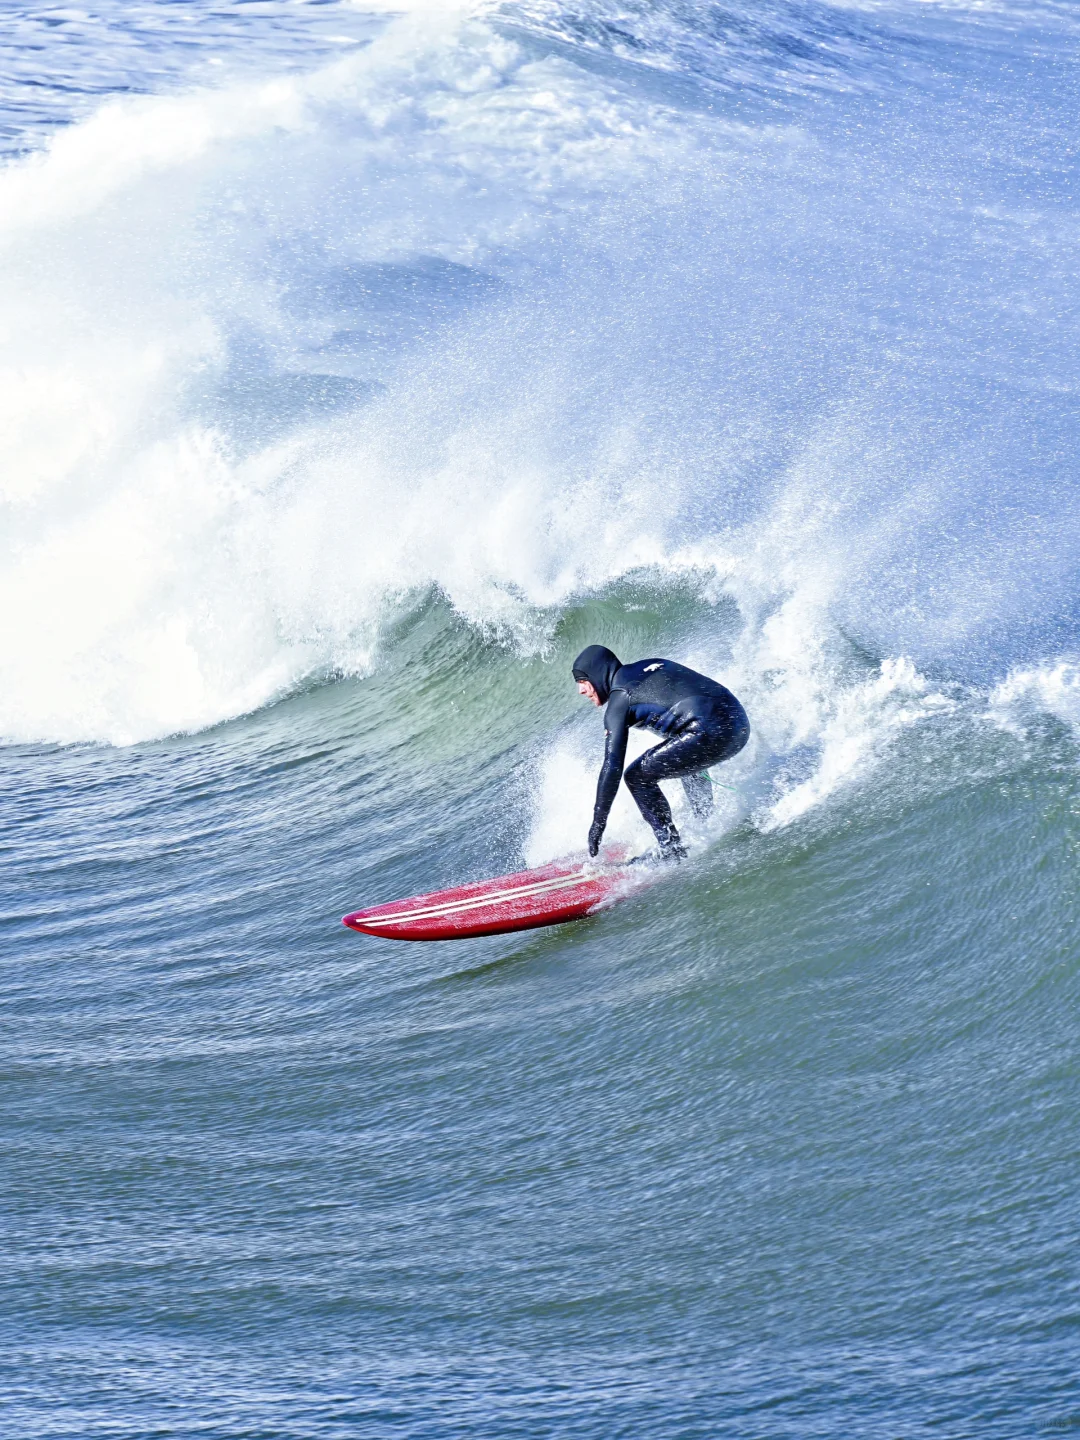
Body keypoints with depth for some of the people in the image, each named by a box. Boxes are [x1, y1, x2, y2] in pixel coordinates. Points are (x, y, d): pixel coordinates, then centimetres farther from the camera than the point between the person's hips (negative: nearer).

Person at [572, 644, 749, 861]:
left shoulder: (620, 698, 1)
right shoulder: (650, 666, 24)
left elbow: (612, 766, -4)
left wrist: (598, 822, 0)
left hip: (710, 730, -9)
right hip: (740, 723, 9)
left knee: (637, 776, 2)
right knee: (684, 760, 37)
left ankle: (673, 853, -3)